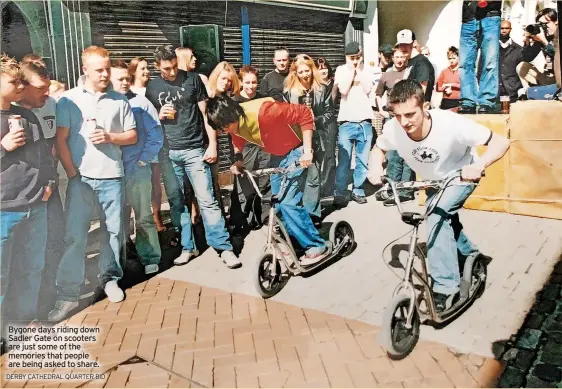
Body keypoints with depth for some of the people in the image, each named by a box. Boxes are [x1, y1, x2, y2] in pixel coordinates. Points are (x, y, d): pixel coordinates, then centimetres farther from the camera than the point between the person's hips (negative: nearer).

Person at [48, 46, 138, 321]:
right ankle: (68, 295, 6)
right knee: (74, 236, -2)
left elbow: (132, 136, 10)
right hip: (81, 179, -2)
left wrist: (110, 137, -9)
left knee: (113, 232, 10)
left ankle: (110, 279, 28)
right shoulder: (69, 100, 0)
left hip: (112, 178, 2)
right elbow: (61, 141, -2)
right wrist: (72, 174, -8)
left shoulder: (119, 100, 7)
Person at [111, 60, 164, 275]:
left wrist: (142, 160, -7)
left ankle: (150, 258, 16)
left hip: (138, 170, -2)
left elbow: (156, 135, -2)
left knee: (144, 217, 7)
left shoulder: (141, 102, 2)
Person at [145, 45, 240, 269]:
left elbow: (205, 113, 2)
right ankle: (187, 247, 18)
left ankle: (224, 247, -1)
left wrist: (212, 145, -4)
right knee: (177, 202, 7)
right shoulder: (152, 88, 8)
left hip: (194, 150, -2)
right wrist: (159, 115, -6)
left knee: (206, 199, -6)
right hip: (168, 153, 3)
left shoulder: (193, 79, 2)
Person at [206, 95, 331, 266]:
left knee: (289, 202, -15)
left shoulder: (262, 111, -35)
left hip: (296, 150, -8)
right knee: (277, 202, 10)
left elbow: (305, 113, -28)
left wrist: (307, 150, -28)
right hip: (277, 154, 8)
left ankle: (317, 246, -1)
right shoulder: (232, 122, -12)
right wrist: (238, 159, -2)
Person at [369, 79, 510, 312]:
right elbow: (379, 148, -5)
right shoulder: (393, 129, -29)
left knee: (437, 216, -27)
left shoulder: (451, 123, -39)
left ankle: (446, 287, -16)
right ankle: (470, 257, 50)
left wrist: (479, 165, -52)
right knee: (446, 222, 18)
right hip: (433, 181, 5)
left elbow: (501, 142, -33)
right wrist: (376, 167, -26)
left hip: (461, 176, -5)